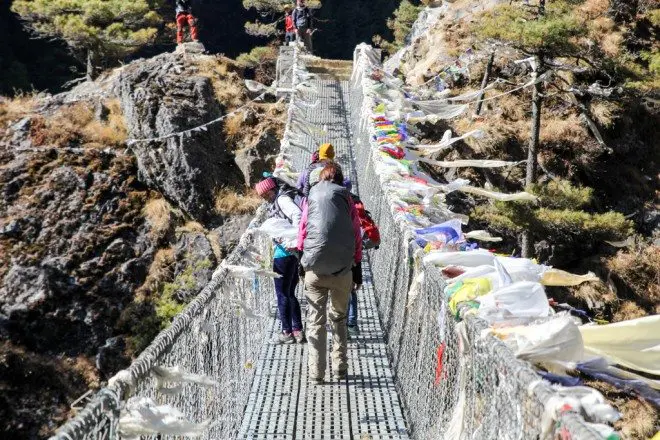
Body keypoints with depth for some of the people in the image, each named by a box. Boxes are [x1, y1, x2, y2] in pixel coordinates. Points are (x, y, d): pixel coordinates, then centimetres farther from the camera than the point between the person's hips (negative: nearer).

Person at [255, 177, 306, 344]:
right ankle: (298, 330, 17)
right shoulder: (280, 200, 19)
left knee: (282, 293, 0)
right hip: (292, 253, 10)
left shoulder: (282, 199, -10)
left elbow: (298, 216, -26)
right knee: (290, 293, 16)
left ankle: (287, 332, 5)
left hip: (285, 252, -10)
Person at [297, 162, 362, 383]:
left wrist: (303, 254, 24)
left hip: (315, 269, 0)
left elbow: (302, 231, 9)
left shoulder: (311, 197, 7)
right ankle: (340, 368, 18)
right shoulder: (347, 200, 6)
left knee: (316, 321, 7)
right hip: (342, 269, 1)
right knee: (339, 318, 18)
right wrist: (356, 261, 15)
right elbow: (357, 235, 6)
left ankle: (316, 372, 6)